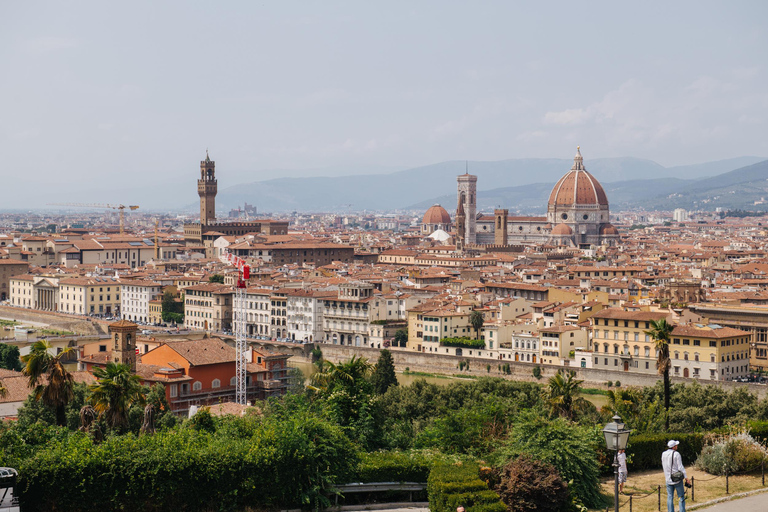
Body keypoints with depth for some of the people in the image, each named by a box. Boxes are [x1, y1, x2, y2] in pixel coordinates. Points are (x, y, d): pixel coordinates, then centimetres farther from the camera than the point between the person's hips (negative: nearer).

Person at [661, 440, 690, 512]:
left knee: (670, 497, 9)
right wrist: (686, 478, -10)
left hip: (668, 479, 5)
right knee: (681, 496, 5)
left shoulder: (663, 454, 2)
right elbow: (680, 467, -14)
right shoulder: (676, 454, -14)